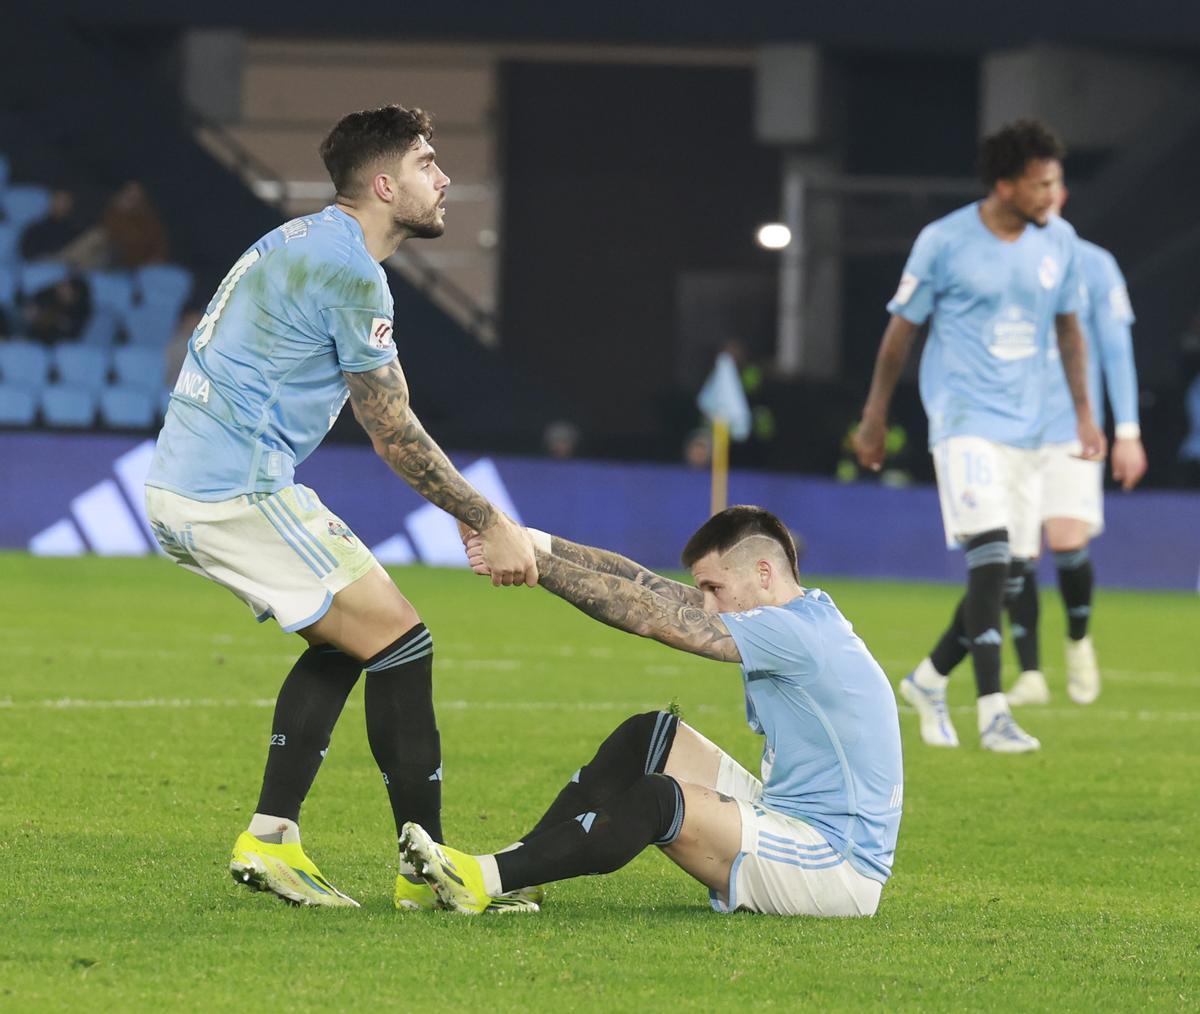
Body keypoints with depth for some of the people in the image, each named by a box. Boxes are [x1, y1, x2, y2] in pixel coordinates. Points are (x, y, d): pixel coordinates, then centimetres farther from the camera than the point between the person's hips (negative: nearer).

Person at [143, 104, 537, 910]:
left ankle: (270, 840, 12)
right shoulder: (350, 270, -14)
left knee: (341, 641, 18)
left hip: (181, 486, 10)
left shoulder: (306, 244, 19)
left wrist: (482, 518, 18)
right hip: (240, 489, -10)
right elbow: (395, 435, -11)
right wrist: (493, 525, -6)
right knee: (399, 641, -6)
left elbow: (384, 422, 22)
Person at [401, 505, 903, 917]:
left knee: (658, 800, -26)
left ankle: (486, 880, -26)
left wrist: (532, 560, -19)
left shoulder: (797, 633, -20)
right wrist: (542, 544, -6)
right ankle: (520, 864, -4)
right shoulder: (803, 615, 9)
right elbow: (652, 588, 3)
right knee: (650, 737, 4)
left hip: (838, 869, -10)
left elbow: (648, 615, -22)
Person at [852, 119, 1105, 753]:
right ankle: (992, 713, -19)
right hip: (963, 416, -6)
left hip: (1025, 426, 6)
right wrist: (875, 417, 5)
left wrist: (1083, 412, 13)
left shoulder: (1058, 242, 5)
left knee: (1005, 571, 5)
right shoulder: (944, 242, -9)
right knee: (989, 554, -19)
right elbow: (902, 327, 0)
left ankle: (929, 680, 26)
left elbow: (1068, 329, 17)